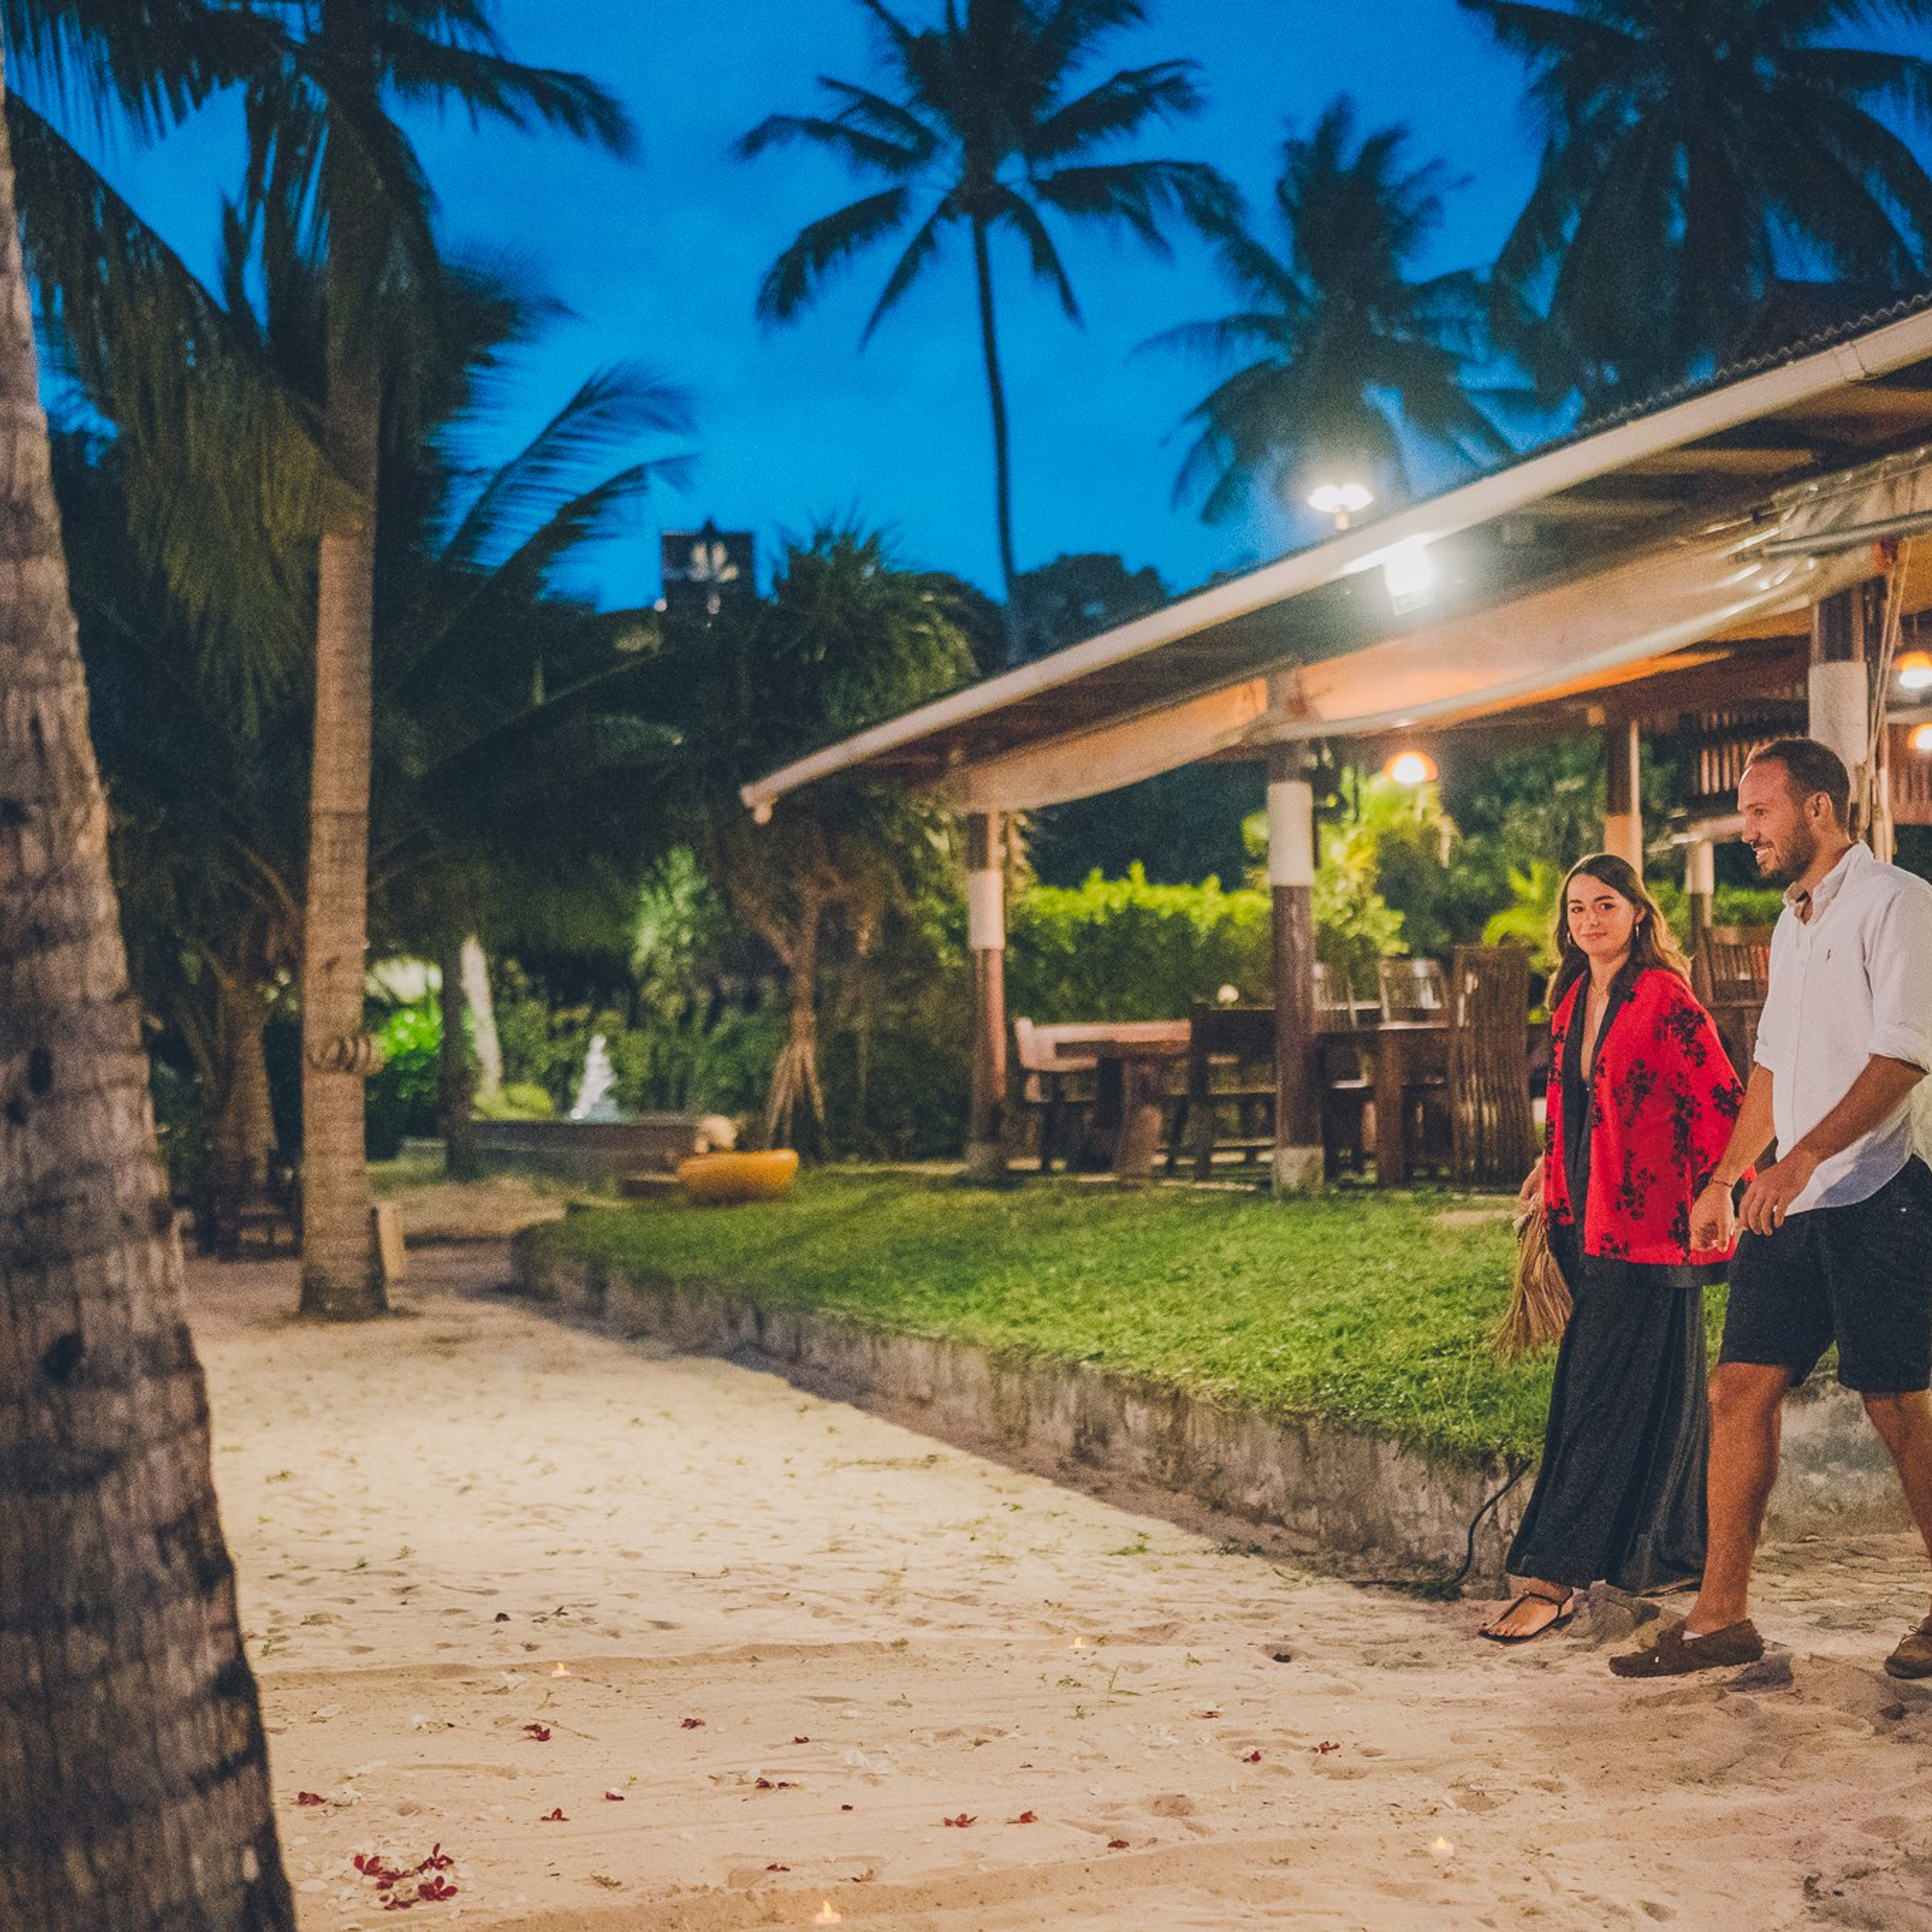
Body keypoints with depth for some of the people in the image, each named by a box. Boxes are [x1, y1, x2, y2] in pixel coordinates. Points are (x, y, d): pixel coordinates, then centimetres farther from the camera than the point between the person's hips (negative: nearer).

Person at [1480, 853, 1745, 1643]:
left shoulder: (1663, 997, -12)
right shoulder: (1573, 999, 12)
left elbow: (1722, 1101, -14)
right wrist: (1551, 1170, 25)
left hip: (1647, 1223, -8)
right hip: (1589, 1221, 8)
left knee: (1605, 1397, -8)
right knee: (1659, 1392, 15)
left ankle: (1551, 1578, -9)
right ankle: (1683, 1553, 25)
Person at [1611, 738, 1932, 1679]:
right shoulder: (1793, 922, 18)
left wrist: (1804, 1158, -26)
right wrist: (1723, 1180, 23)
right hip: (1790, 1206, 8)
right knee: (1740, 1390, 1)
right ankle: (1721, 1616, 5)